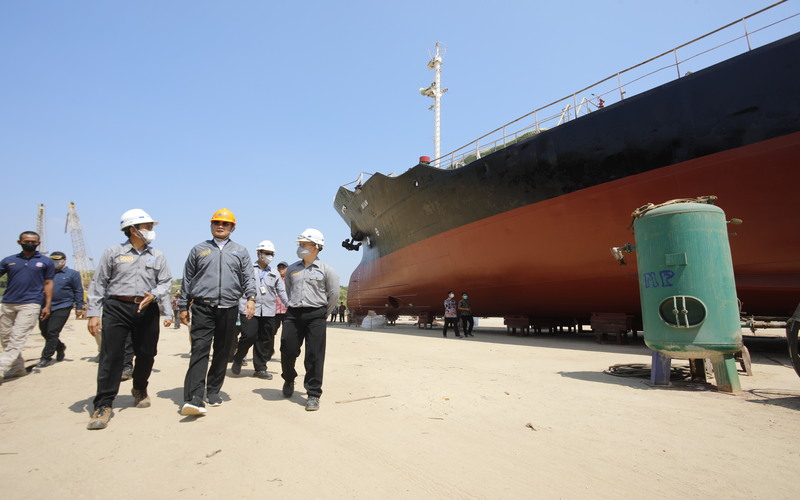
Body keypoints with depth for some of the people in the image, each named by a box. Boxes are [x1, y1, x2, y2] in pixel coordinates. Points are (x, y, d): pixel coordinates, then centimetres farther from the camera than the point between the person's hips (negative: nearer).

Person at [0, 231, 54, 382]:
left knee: (17, 338, -11)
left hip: (30, 304, -4)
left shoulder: (46, 261, 7)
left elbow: (48, 283, 6)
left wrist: (47, 305, 1)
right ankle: (17, 367, 21)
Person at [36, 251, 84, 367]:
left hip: (62, 307, -6)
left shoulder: (73, 274, 1)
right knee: (44, 331, 10)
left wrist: (79, 307, -6)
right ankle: (60, 347, 32)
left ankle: (46, 358, 2)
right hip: (46, 306, 6)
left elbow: (78, 291, -1)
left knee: (52, 333, -6)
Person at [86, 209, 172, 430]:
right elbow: (98, 284, 3)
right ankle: (103, 405, 2)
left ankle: (140, 390, 34)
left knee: (146, 354, 10)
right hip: (117, 308, -2)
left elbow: (165, 282, 9)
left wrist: (154, 295, -13)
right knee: (111, 356, -6)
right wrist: (93, 313, -3)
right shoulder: (113, 252, 5)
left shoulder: (157, 256, 11)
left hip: (147, 310, 3)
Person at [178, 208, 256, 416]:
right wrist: (183, 306, 11)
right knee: (200, 349, -13)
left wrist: (250, 298, -9)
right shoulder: (199, 250, 13)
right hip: (202, 307, -1)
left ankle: (213, 391, 21)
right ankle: (194, 398, -17)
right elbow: (187, 280, 14)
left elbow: (248, 278, 7)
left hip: (229, 309, 2)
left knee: (222, 352, 8)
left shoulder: (240, 251, 13)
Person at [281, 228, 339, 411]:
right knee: (287, 351, 5)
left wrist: (323, 314, 6)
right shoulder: (292, 269, 13)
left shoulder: (326, 270, 1)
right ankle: (289, 379, 36)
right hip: (293, 314, 4)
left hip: (316, 316, -3)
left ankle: (313, 394, 8)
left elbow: (334, 295, 3)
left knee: (314, 356, -3)